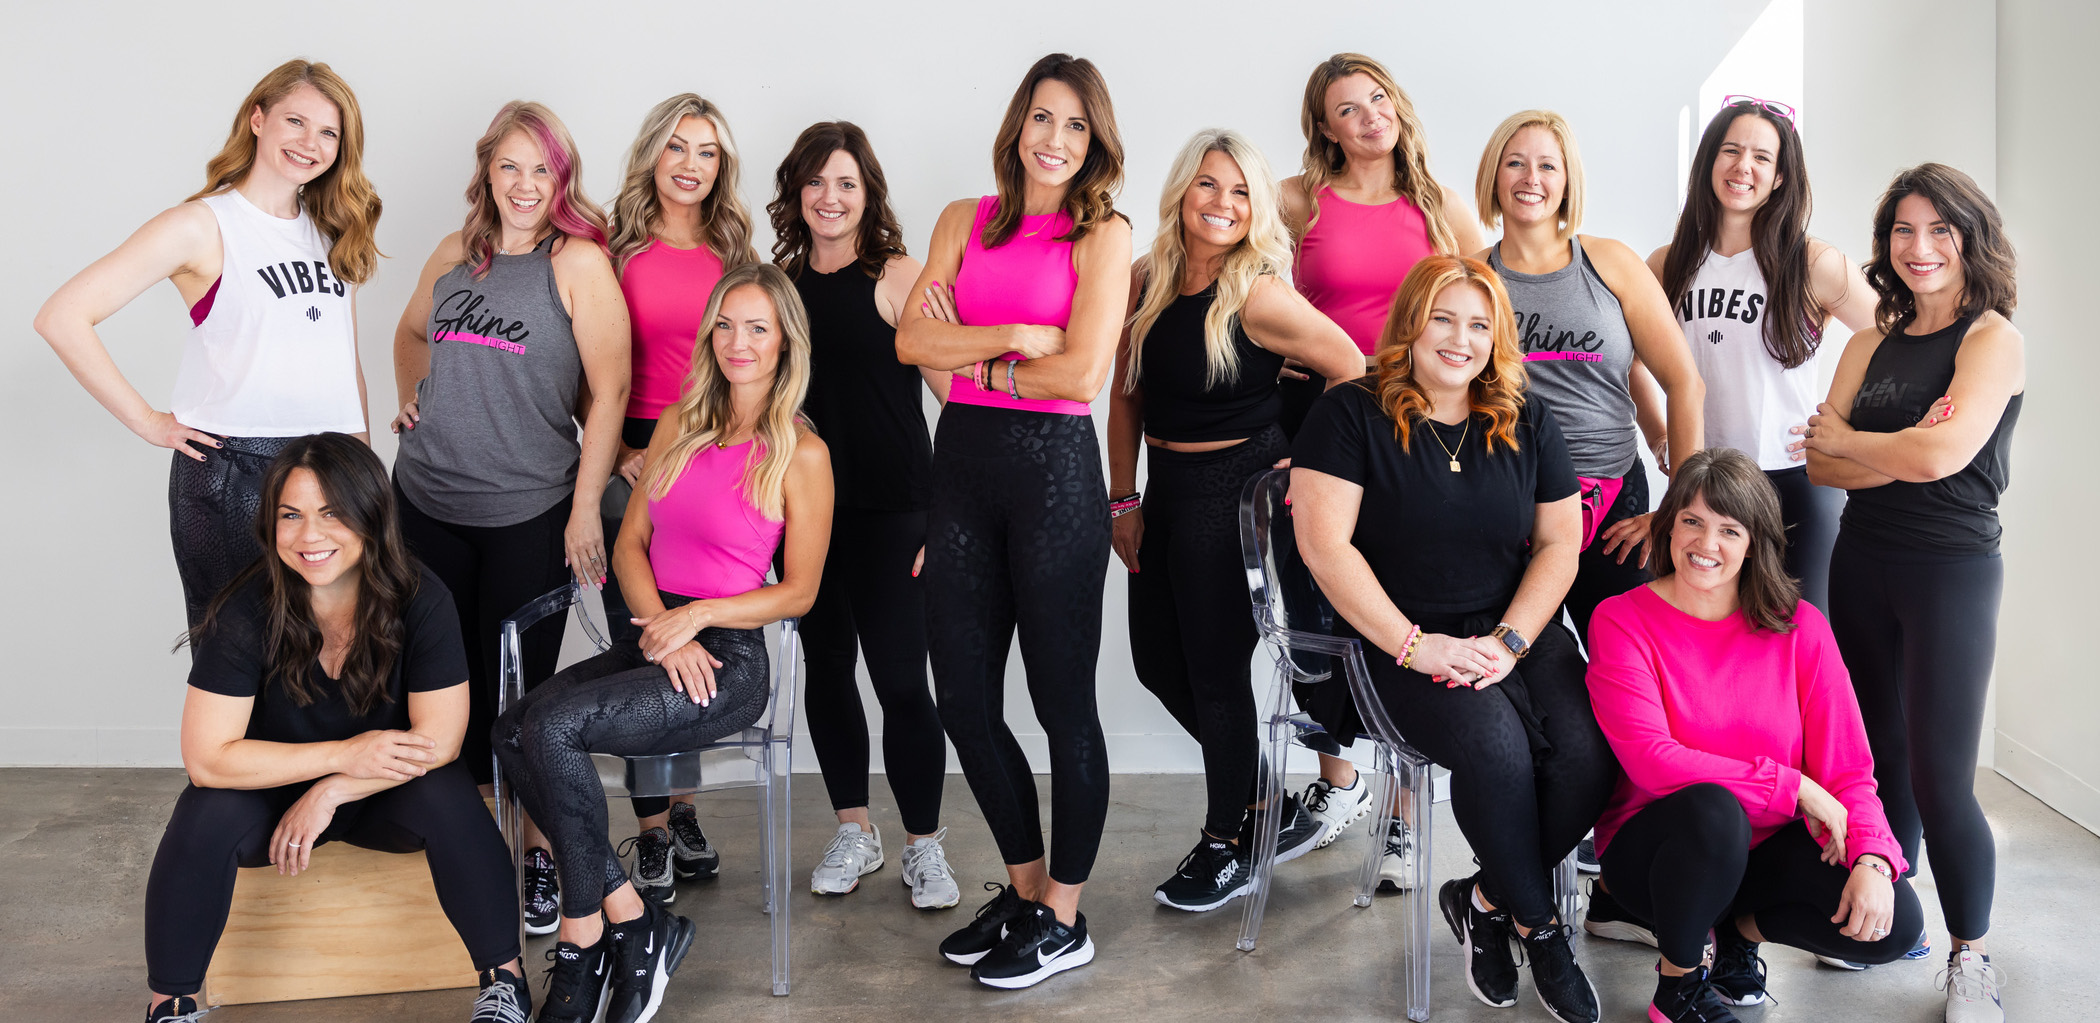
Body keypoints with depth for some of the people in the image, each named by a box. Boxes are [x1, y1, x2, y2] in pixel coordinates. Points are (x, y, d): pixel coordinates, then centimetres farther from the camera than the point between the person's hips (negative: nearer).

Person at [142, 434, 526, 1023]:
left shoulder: (419, 600, -19)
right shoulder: (246, 611, -20)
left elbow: (439, 738, -18)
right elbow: (206, 757, -23)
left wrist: (330, 791, -23)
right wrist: (344, 754, -26)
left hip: (385, 794, 0)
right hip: (273, 792, 0)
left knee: (447, 796, -29)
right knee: (207, 813, -28)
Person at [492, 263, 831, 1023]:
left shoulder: (800, 456, -4)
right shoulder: (679, 426, 14)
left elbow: (799, 591, -3)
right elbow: (630, 542, 12)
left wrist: (695, 616, -15)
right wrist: (661, 631, -6)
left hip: (730, 659, -6)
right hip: (652, 638, 6)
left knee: (554, 728, -27)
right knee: (511, 731, -20)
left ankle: (582, 942, -10)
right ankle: (633, 923, -12)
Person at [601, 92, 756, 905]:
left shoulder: (733, 252, 10)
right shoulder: (615, 246, 2)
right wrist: (616, 448, -8)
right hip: (632, 458, -3)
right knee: (639, 642, -1)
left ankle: (680, 812, 22)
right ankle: (653, 832, 7)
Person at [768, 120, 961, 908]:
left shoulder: (896, 276, -6)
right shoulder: (781, 280, 8)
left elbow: (957, 391, -9)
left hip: (891, 510, -5)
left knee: (901, 681, -3)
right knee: (825, 665, 12)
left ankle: (924, 845, 14)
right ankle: (854, 833, 28)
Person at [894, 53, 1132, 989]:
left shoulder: (1103, 233, -2)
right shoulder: (965, 221, 12)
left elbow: (1082, 370, -13)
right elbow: (911, 340, 0)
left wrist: (973, 357, -3)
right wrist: (1019, 335, -11)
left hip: (1052, 465, -5)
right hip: (962, 462, 6)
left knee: (1062, 698, 3)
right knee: (962, 699, 10)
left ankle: (1064, 920, 17)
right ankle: (1024, 885, 30)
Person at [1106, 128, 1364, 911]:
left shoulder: (1257, 296, -15)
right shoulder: (1145, 281, 4)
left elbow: (1352, 373, -13)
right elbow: (1125, 395, 9)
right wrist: (1123, 499, 6)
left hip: (1233, 490, -8)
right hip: (1165, 487, 8)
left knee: (1215, 670, 2)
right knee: (1159, 664, 14)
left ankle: (1228, 846, 23)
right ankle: (1277, 810, 32)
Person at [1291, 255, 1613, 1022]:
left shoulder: (1528, 423, 12)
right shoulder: (1352, 414, -2)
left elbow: (1559, 543, 10)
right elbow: (1324, 544, -10)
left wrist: (1510, 641, -7)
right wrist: (1415, 645, -15)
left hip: (1521, 633, 4)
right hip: (1400, 646, -4)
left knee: (1589, 752, -23)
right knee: (1496, 744, -31)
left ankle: (1485, 901, 2)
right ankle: (1540, 925, -4)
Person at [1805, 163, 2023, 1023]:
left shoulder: (1993, 338, -6)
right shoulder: (1872, 344, 10)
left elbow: (1942, 454, -20)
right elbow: (1821, 465, 2)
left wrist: (1846, 439, -4)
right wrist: (1900, 454, -15)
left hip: (1951, 568, -5)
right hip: (1862, 563, 5)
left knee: (1940, 779, -5)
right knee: (1880, 756, 13)